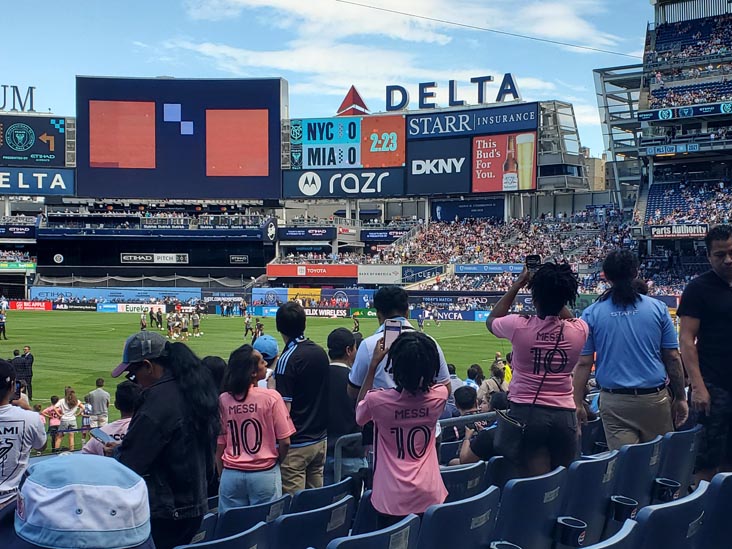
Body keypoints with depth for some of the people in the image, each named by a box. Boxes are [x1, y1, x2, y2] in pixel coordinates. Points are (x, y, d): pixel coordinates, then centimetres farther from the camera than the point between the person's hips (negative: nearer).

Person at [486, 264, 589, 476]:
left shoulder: (519, 326, -12)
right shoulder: (579, 330, -6)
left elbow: (491, 320, 13)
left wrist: (517, 285, 14)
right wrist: (557, 290, 17)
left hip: (526, 413, -2)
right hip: (564, 415, 3)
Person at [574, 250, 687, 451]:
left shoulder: (592, 314, -2)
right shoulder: (658, 308, -1)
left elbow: (583, 363, -3)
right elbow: (673, 358, 1)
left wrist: (578, 404, 4)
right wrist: (680, 398, 11)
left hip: (614, 403, 0)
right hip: (655, 399, 1)